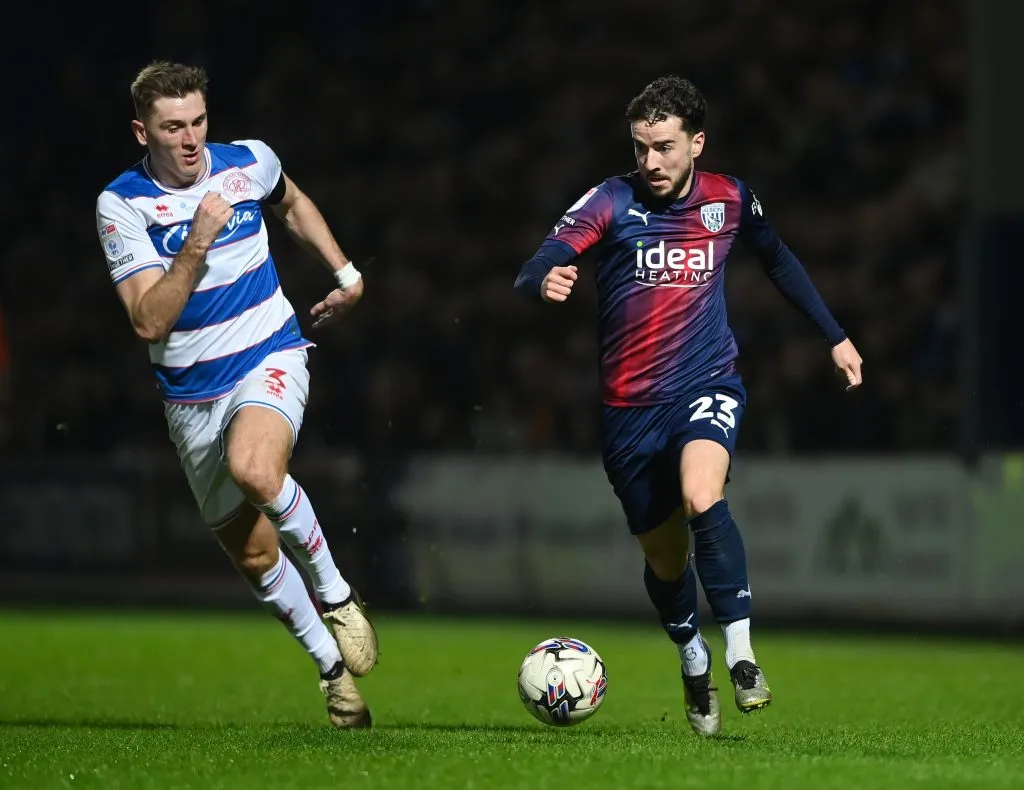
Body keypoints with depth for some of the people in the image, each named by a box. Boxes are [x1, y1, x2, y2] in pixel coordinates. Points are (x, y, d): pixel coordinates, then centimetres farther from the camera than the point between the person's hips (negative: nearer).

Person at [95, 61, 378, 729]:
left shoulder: (250, 163, -4)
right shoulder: (121, 205, -13)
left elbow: (293, 204, 22)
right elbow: (149, 323, -21)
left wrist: (346, 273, 14)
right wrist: (197, 244, -30)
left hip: (270, 358, -1)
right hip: (191, 393, 1)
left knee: (253, 469, -35)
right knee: (253, 555, 7)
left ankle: (335, 593, -12)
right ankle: (334, 668, 27)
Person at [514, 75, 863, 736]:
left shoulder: (729, 199, 0)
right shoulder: (612, 202, -9)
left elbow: (778, 260, 21)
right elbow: (538, 268, -22)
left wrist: (834, 335, 23)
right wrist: (545, 280, -47)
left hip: (709, 385, 0)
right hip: (631, 407, 0)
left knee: (702, 499, -31)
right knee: (665, 558, 11)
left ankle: (742, 656, -25)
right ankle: (694, 664, 41)